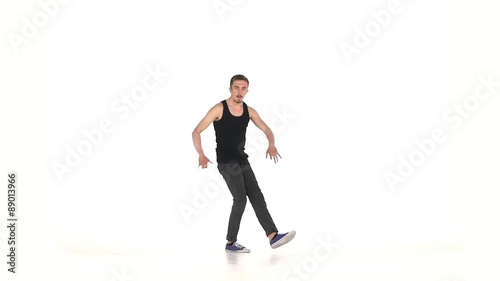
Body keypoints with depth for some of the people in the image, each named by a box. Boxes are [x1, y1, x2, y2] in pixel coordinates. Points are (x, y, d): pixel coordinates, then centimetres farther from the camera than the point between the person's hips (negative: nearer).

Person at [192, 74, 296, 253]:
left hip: (242, 161, 7)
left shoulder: (249, 111, 5)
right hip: (226, 162, -6)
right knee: (241, 198, -14)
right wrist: (201, 155, -27)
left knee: (257, 196, 1)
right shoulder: (219, 109, -11)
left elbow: (266, 129, 8)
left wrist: (271, 145, -16)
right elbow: (196, 132, -11)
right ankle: (231, 242, -1)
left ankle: (273, 237, 1)